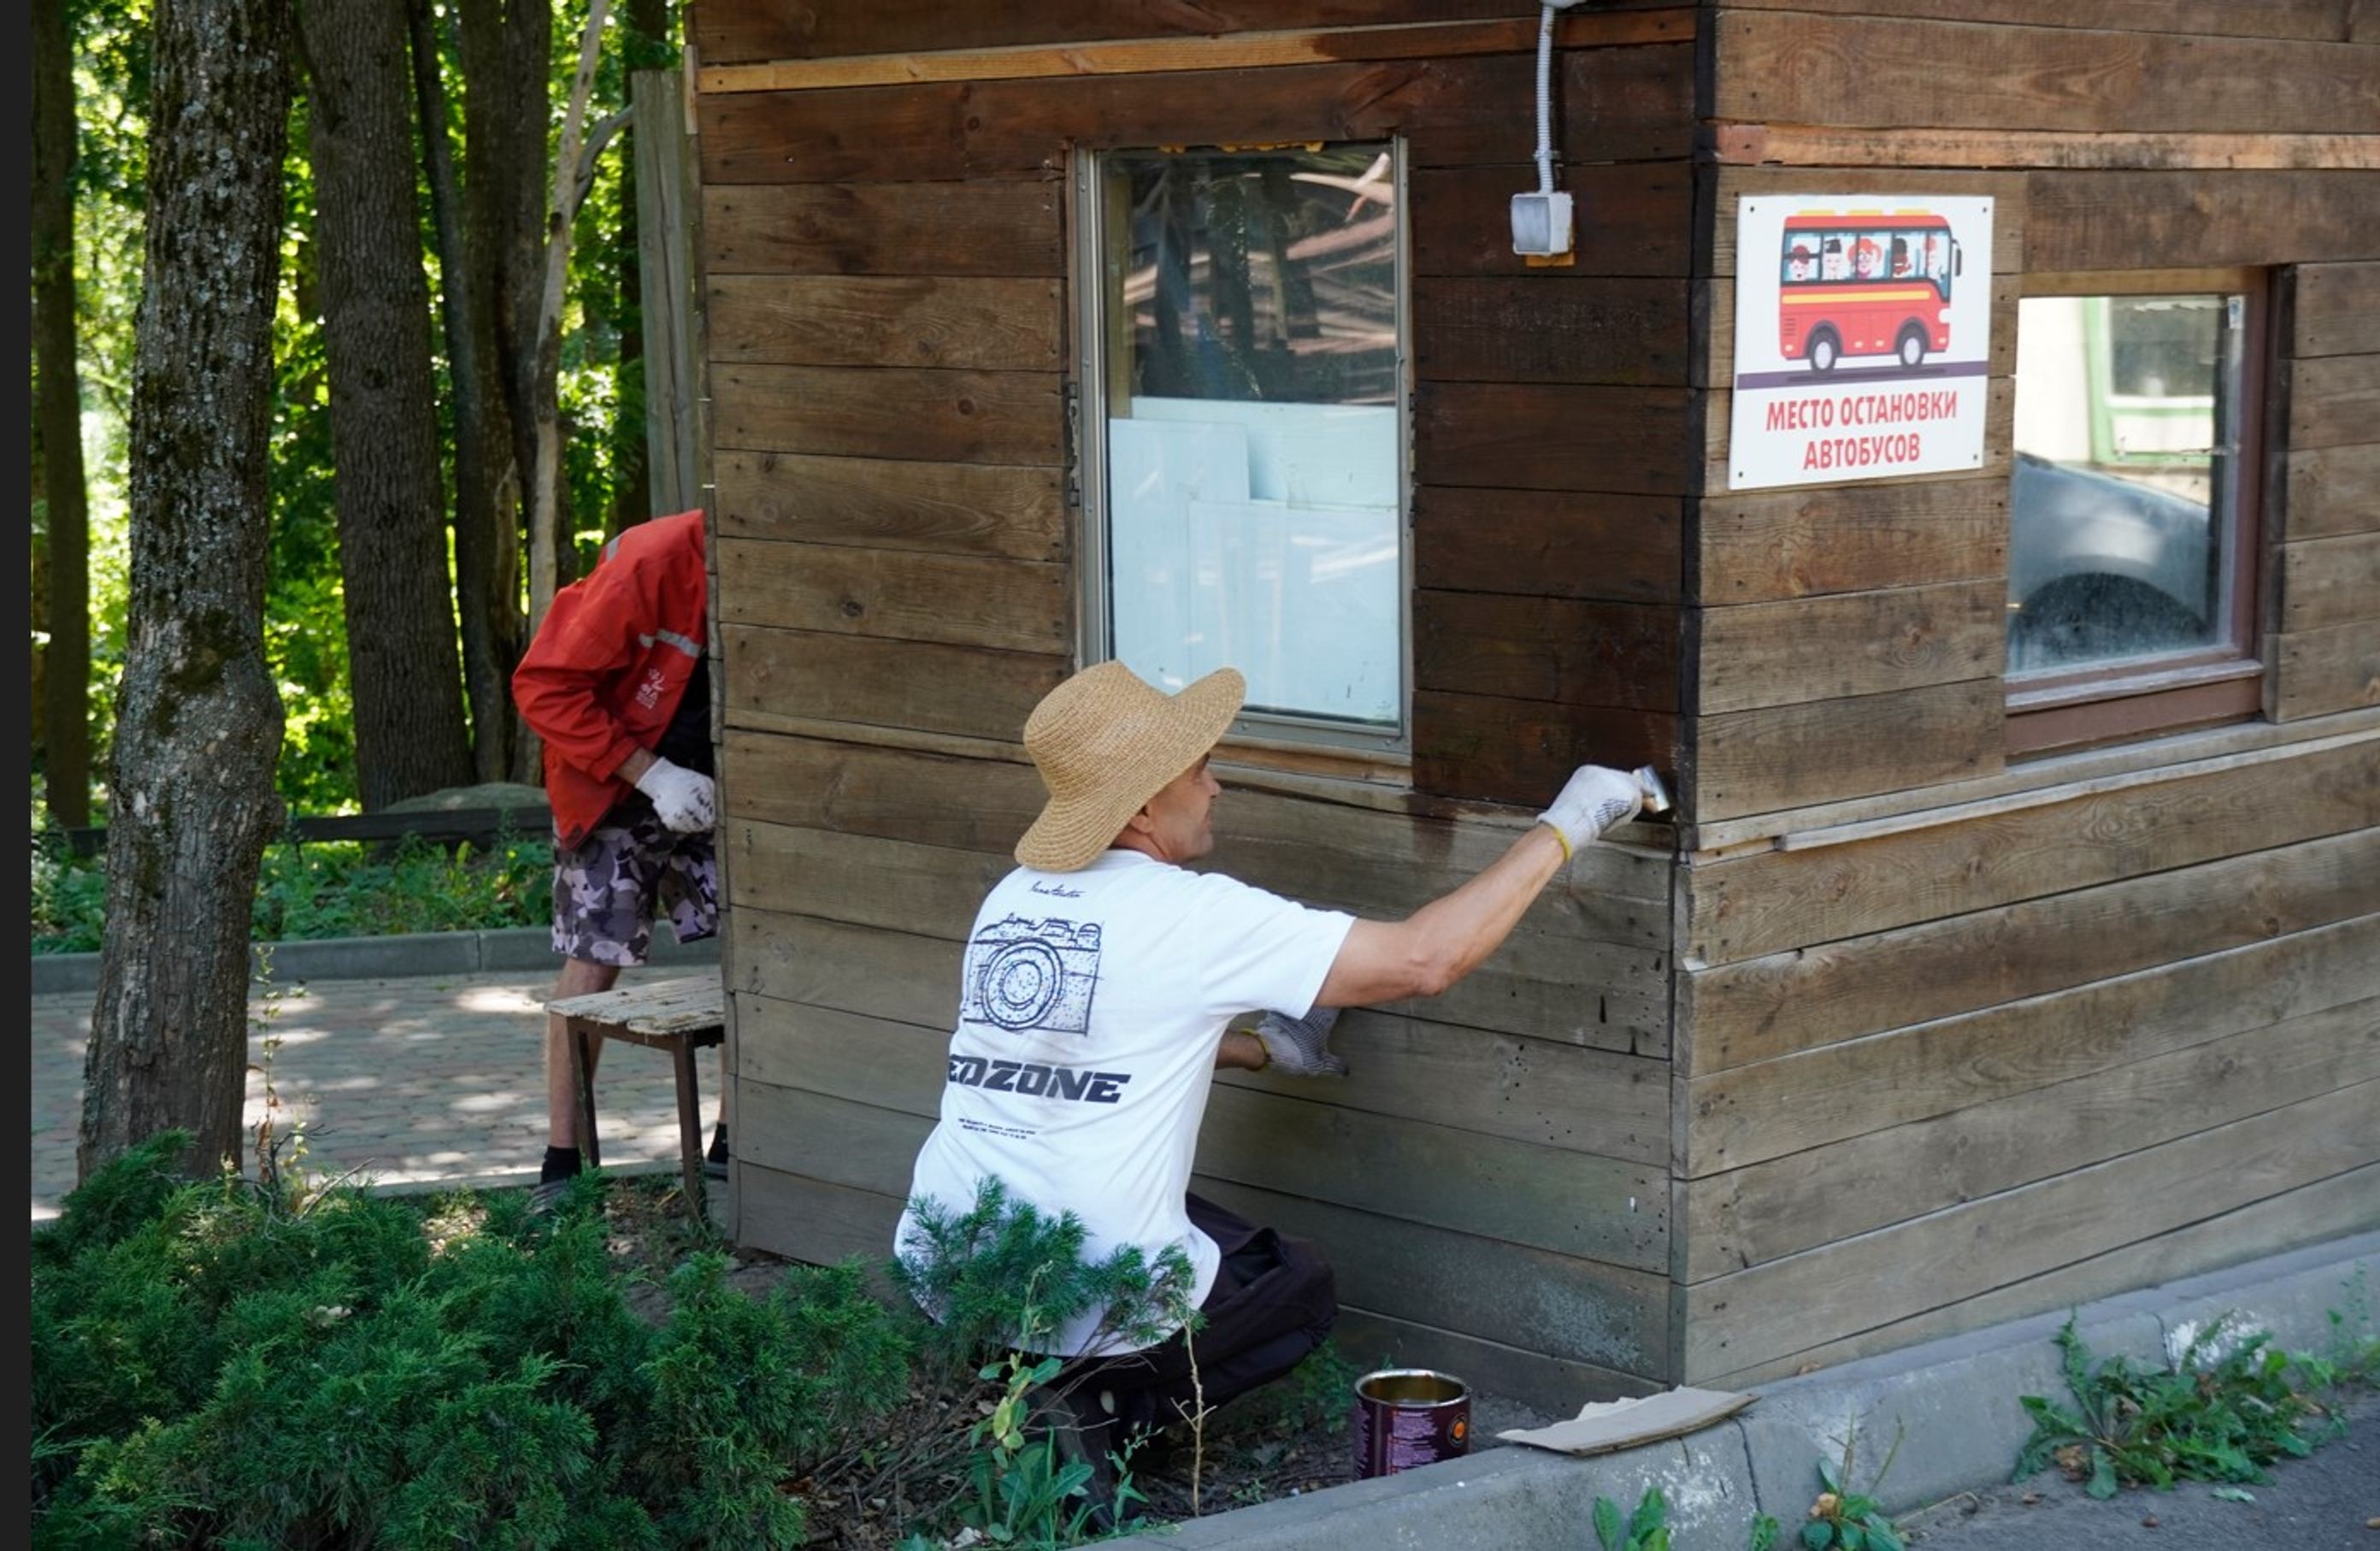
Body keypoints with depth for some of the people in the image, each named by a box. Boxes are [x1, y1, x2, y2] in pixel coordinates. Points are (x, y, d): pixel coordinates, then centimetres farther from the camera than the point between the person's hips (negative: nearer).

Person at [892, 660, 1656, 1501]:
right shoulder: (1191, 915, -14)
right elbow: (1427, 959, -13)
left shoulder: (1012, 898, 7)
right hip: (1080, 1303, -6)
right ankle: (1088, 1410, 0)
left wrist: (1258, 1047, 28)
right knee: (1302, 1290, 22)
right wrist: (1562, 828, -4)